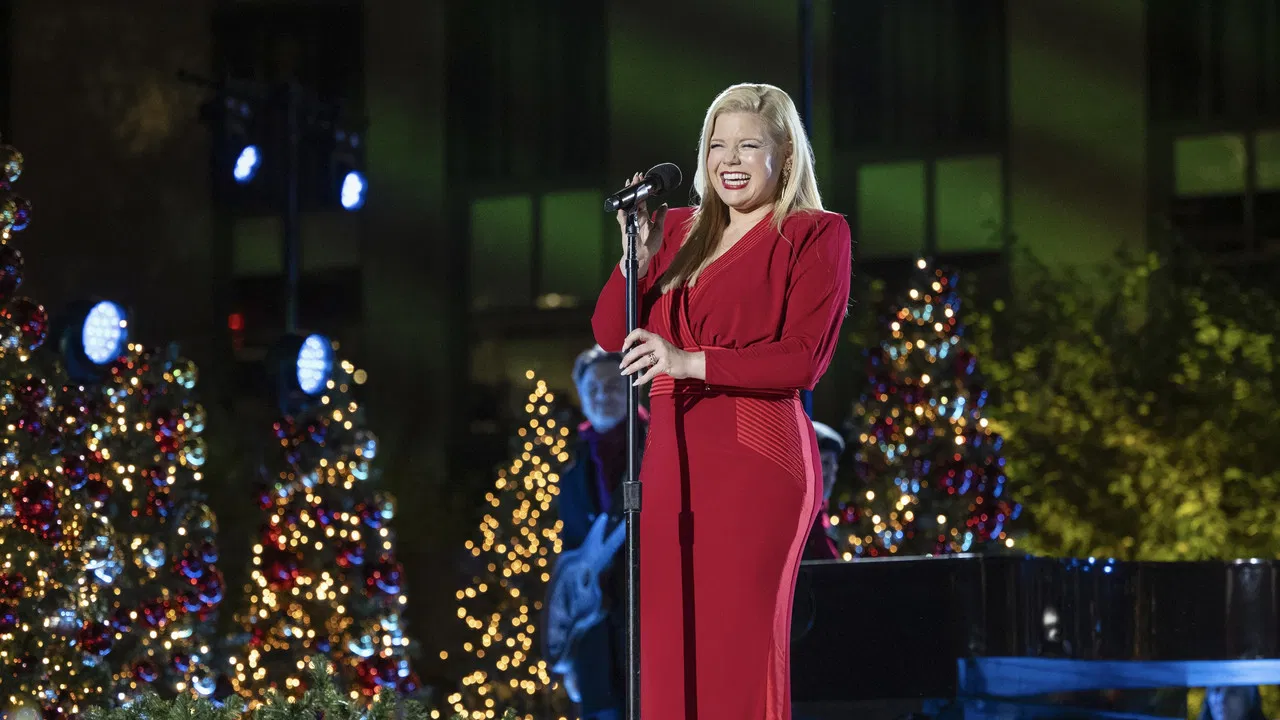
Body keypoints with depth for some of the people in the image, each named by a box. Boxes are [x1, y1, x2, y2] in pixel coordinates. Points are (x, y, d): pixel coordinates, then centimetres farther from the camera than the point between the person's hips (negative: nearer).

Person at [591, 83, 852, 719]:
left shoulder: (814, 235, 2)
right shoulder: (682, 231, 18)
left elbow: (802, 359, -10)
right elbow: (610, 333, 12)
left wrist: (692, 362, -20)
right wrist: (639, 257, -4)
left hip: (755, 459, -6)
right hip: (673, 460, 6)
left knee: (739, 643, -10)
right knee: (670, 645, 3)